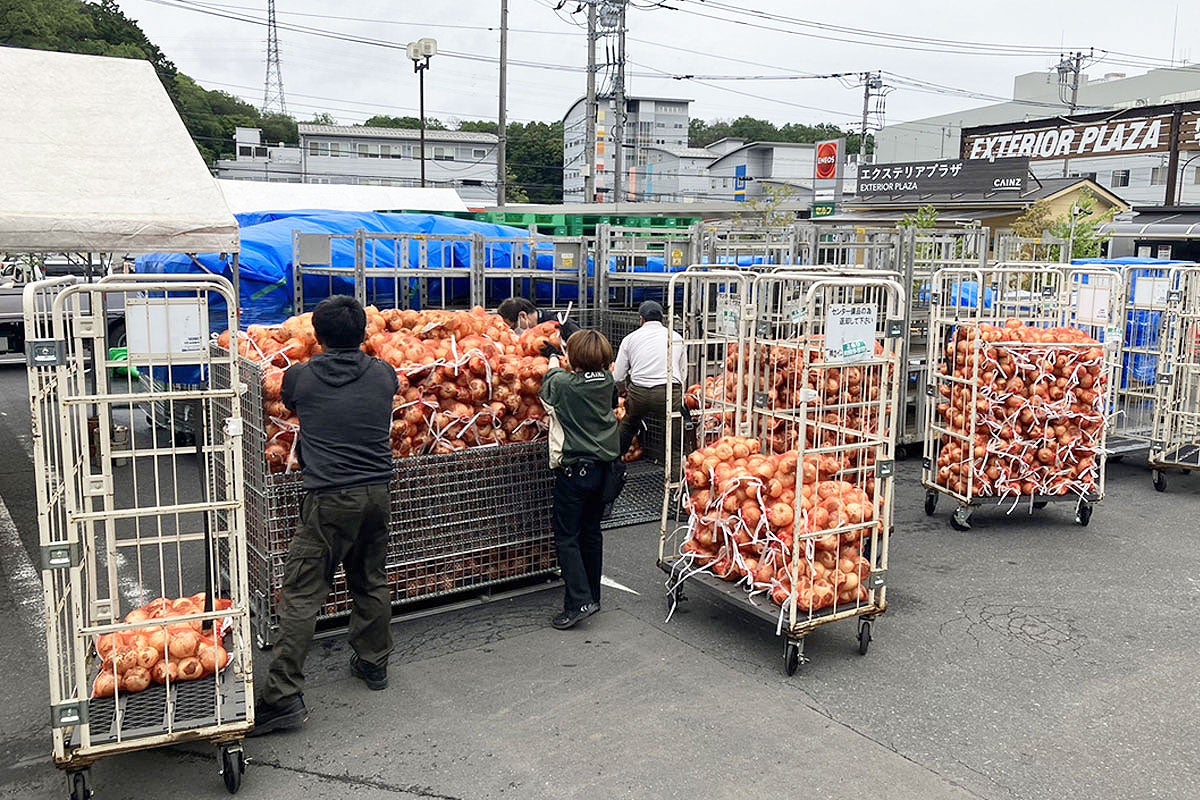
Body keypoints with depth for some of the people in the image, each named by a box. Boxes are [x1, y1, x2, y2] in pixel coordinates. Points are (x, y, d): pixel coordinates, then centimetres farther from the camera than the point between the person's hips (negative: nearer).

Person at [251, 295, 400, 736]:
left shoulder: (301, 378, -3)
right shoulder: (383, 374, 3)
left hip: (330, 500, -4)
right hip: (377, 493, 4)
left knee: (302, 594, -2)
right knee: (372, 582, 20)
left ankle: (284, 696, -4)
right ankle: (373, 664, 33)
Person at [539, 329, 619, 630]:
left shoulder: (564, 384, -16)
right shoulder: (607, 382, -1)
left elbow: (548, 390, 6)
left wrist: (554, 366, 28)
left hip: (574, 467, -6)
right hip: (602, 466, 6)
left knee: (566, 537, 0)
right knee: (592, 531, 16)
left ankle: (579, 601, -8)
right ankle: (592, 595, 25)